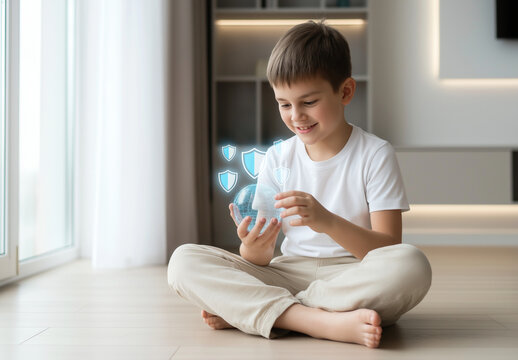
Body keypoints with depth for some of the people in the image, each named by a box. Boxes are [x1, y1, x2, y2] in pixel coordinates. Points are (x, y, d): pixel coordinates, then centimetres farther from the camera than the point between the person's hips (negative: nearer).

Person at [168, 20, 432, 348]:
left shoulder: (375, 155, -2)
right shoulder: (278, 158, 7)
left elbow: (391, 251, -11)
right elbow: (261, 261, 3)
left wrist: (328, 222, -28)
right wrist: (255, 248, -22)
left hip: (354, 279, -2)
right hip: (288, 276, 3)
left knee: (412, 266, -36)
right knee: (184, 261, -16)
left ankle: (242, 311, -24)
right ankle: (324, 323, -29)